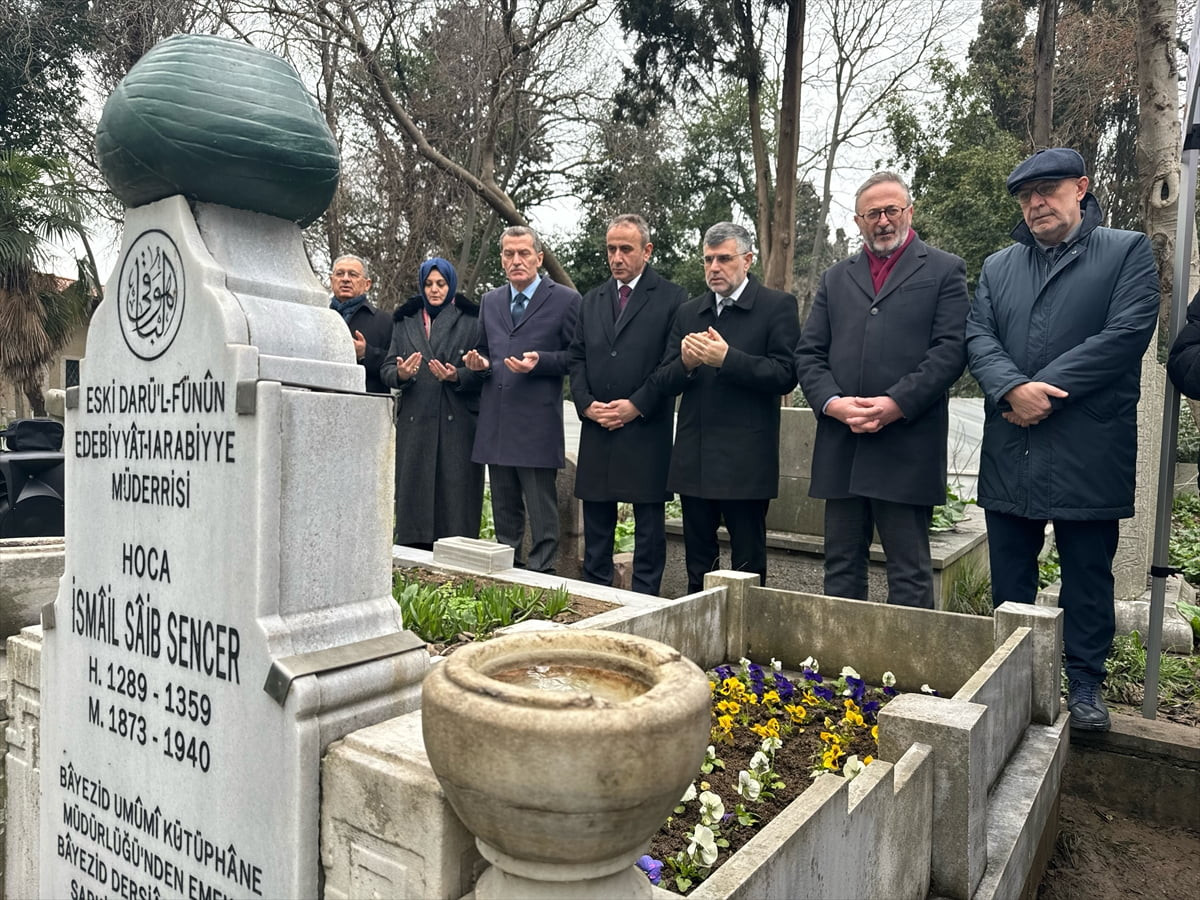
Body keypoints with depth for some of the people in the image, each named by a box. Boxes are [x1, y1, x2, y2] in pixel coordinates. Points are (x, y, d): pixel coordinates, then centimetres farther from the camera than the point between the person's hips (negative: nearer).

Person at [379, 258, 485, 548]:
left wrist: (457, 376, -18)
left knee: (455, 493, -5)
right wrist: (400, 374, -11)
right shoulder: (404, 322, 18)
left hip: (457, 423, -3)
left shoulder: (472, 321, 8)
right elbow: (386, 369, 11)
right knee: (414, 492, 2)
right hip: (414, 423, 3)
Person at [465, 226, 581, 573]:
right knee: (504, 515, 16)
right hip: (496, 426, 6)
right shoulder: (489, 301, 16)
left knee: (542, 515, 0)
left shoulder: (565, 300, -2)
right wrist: (478, 362, 3)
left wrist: (540, 361, -17)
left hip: (537, 425, -6)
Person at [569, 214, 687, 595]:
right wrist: (586, 404, -2)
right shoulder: (592, 300, 16)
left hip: (646, 430, -5)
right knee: (596, 523, 12)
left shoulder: (672, 298, -1)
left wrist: (636, 405, -14)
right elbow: (577, 358, 13)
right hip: (596, 428, 5)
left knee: (649, 525, 4)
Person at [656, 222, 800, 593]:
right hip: (693, 461, 5)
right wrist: (686, 363, -14)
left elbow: (785, 374, -12)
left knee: (748, 566, 5)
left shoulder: (777, 306, -1)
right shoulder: (688, 312, 13)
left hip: (745, 462, -5)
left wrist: (727, 359, -21)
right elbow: (664, 381, 8)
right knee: (697, 565, 15)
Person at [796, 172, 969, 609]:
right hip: (840, 446, 4)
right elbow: (808, 353, 10)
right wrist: (833, 403, -7)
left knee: (910, 576, 3)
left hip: (907, 447, -4)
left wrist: (895, 404, -16)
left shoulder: (944, 270, 7)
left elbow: (950, 350, -5)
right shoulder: (835, 277, 18)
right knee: (841, 568, 11)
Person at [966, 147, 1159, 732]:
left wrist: (1043, 389, -15)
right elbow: (978, 337, 3)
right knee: (1009, 576, 12)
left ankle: (1085, 683, 22)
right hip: (1010, 451, 4)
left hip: (1088, 452, -3)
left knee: (1087, 575, 7)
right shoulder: (997, 267, 15)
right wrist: (1013, 388, -16)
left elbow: (1128, 331, -10)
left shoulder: (1127, 252, 3)